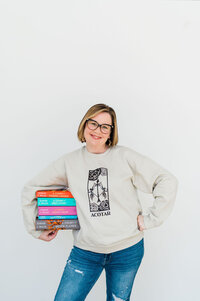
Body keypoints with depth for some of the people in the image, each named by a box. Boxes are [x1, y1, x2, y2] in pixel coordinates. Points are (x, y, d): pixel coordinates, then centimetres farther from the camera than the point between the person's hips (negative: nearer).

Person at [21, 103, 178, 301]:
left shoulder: (125, 156, -5)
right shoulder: (69, 162, 1)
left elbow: (168, 182, -4)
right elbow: (30, 190, 10)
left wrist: (150, 219, -6)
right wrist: (35, 228, 9)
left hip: (127, 249, -1)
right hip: (85, 252, 1)